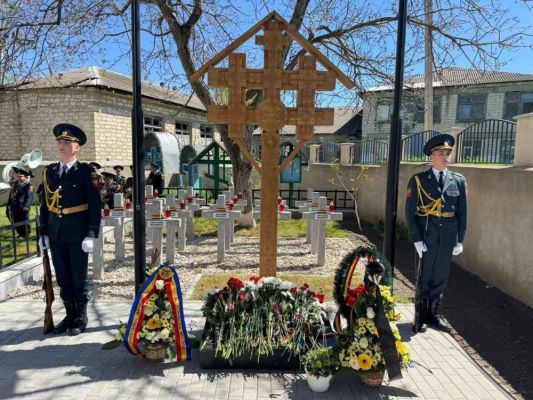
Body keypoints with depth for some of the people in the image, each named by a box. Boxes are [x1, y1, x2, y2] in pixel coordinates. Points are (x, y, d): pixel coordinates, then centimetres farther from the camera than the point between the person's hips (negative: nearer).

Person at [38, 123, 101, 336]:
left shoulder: (86, 171, -6)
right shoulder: (49, 171, 9)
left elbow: (95, 205, -9)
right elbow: (45, 203, 11)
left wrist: (91, 234, -13)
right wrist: (43, 232, 7)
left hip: (77, 233, -5)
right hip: (55, 233, 5)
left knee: (79, 277, 6)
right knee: (62, 278, 13)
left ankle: (81, 317, 21)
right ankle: (70, 315, 28)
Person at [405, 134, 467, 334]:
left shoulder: (459, 180, 5)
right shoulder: (419, 180, -4)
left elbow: (462, 212, 8)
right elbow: (410, 212, -6)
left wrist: (460, 240, 4)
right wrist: (416, 239, -12)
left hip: (448, 236, 3)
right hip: (426, 235, -3)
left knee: (441, 277, 12)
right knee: (425, 276, 6)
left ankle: (433, 314, 28)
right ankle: (421, 316, 21)